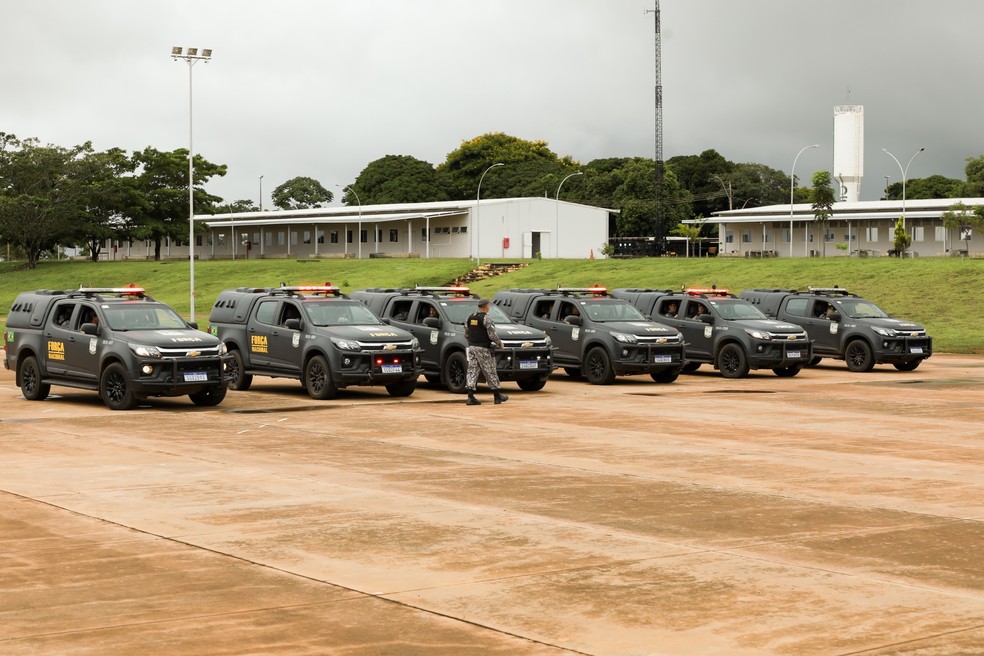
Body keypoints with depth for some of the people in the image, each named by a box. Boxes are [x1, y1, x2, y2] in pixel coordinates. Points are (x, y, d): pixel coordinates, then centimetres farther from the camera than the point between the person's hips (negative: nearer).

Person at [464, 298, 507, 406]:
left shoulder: (469, 318, 9)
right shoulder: (486, 318, -12)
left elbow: (466, 335, 13)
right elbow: (492, 335, -15)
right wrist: (500, 343, 1)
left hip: (472, 347, 6)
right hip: (483, 349, -6)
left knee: (472, 371, 3)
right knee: (490, 372, 4)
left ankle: (470, 397, -7)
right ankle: (497, 396, 13)